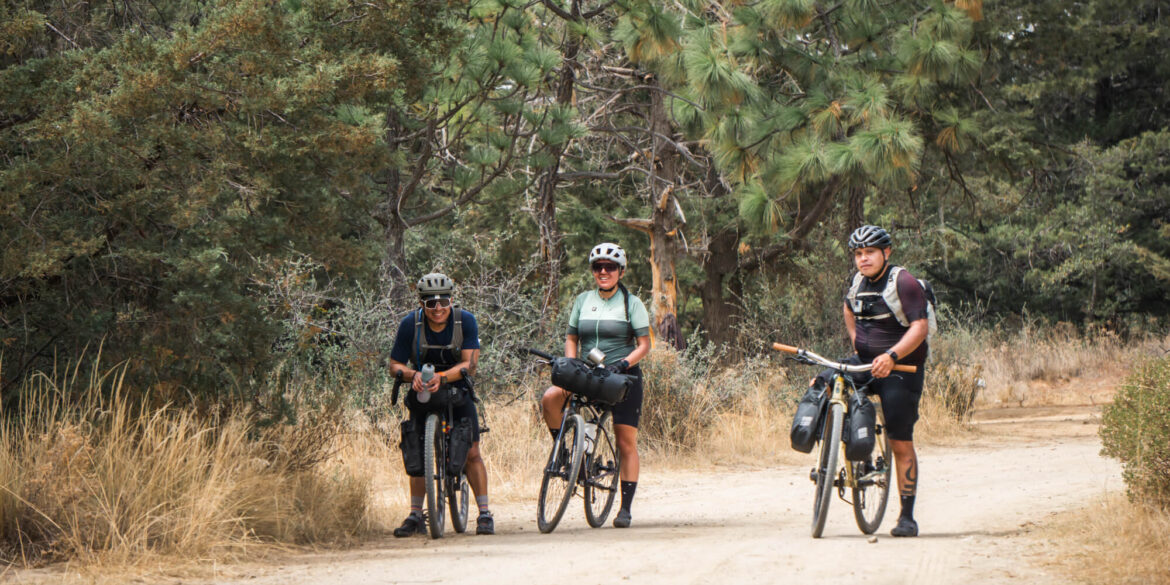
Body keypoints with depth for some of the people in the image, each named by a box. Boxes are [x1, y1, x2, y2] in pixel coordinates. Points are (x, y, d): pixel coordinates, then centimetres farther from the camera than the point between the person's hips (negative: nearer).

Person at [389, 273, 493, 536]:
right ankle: (416, 516, 8)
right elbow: (395, 365, -13)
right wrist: (413, 375, -36)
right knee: (418, 453, -1)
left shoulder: (465, 321, -18)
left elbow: (469, 364, -22)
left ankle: (484, 514, -3)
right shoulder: (410, 324, -17)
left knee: (471, 452, -9)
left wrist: (442, 378, -39)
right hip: (422, 392, 1)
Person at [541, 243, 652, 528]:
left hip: (623, 377, -3)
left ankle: (625, 508, 2)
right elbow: (572, 338, 14)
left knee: (626, 443, -5)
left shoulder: (631, 303, 0)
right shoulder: (583, 300, 10)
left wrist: (624, 363, -20)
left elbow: (644, 344, -3)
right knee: (550, 399, -26)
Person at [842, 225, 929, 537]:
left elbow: (920, 327, -24)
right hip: (865, 365, 7)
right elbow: (849, 310, 29)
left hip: (900, 370, -7)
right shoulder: (858, 283, 7)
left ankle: (907, 517, 0)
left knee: (901, 444, -6)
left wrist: (892, 356, -37)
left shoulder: (903, 282, -15)